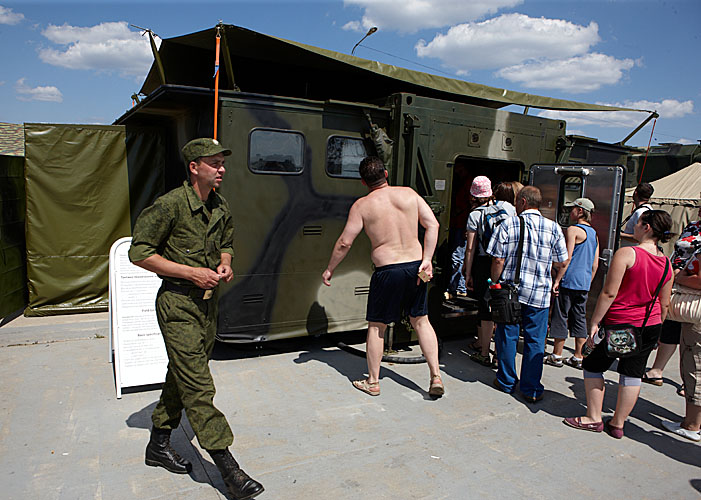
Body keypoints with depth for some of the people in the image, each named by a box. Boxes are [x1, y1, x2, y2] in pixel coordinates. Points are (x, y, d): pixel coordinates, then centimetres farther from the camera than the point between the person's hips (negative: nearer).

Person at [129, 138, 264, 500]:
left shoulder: (220, 207, 8)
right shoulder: (171, 205, -14)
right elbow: (139, 252, -12)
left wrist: (225, 265, 1)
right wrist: (191, 272, -18)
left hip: (208, 300, 8)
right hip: (178, 304, -8)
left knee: (182, 376, 17)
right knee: (197, 385, -7)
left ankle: (158, 445, 35)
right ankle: (228, 468, -2)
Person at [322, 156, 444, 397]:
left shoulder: (362, 205, -4)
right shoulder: (409, 193, 4)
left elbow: (344, 243, -4)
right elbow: (432, 225, -1)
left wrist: (329, 269, 9)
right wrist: (426, 260, -2)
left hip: (387, 271, -3)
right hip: (416, 267, 4)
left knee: (376, 326, 12)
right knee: (421, 321, 17)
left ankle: (372, 382, 23)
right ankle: (436, 378, 18)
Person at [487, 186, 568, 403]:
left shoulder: (508, 225, -6)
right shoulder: (553, 228, 0)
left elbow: (498, 260, -8)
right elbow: (561, 264, 4)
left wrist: (495, 285, 4)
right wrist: (555, 284, 21)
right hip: (539, 293, 1)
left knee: (507, 336, 11)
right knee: (535, 340, 9)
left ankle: (506, 381, 23)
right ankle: (532, 389, 15)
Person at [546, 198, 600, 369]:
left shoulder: (573, 230, -9)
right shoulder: (594, 233, 13)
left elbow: (567, 258, -15)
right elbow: (595, 264, 15)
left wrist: (557, 280, -13)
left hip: (569, 281, -7)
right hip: (584, 284, 7)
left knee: (560, 317, 1)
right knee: (580, 318, 11)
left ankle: (556, 356, 6)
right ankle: (578, 357, 16)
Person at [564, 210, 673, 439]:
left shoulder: (626, 254, -16)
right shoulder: (666, 263, 4)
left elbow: (609, 293, -18)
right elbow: (665, 304, 11)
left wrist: (594, 322, -12)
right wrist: (654, 330, 22)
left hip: (622, 324, -6)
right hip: (651, 326, 6)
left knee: (593, 366, 10)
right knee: (632, 373, 12)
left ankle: (594, 418, 15)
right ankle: (618, 423, 21)